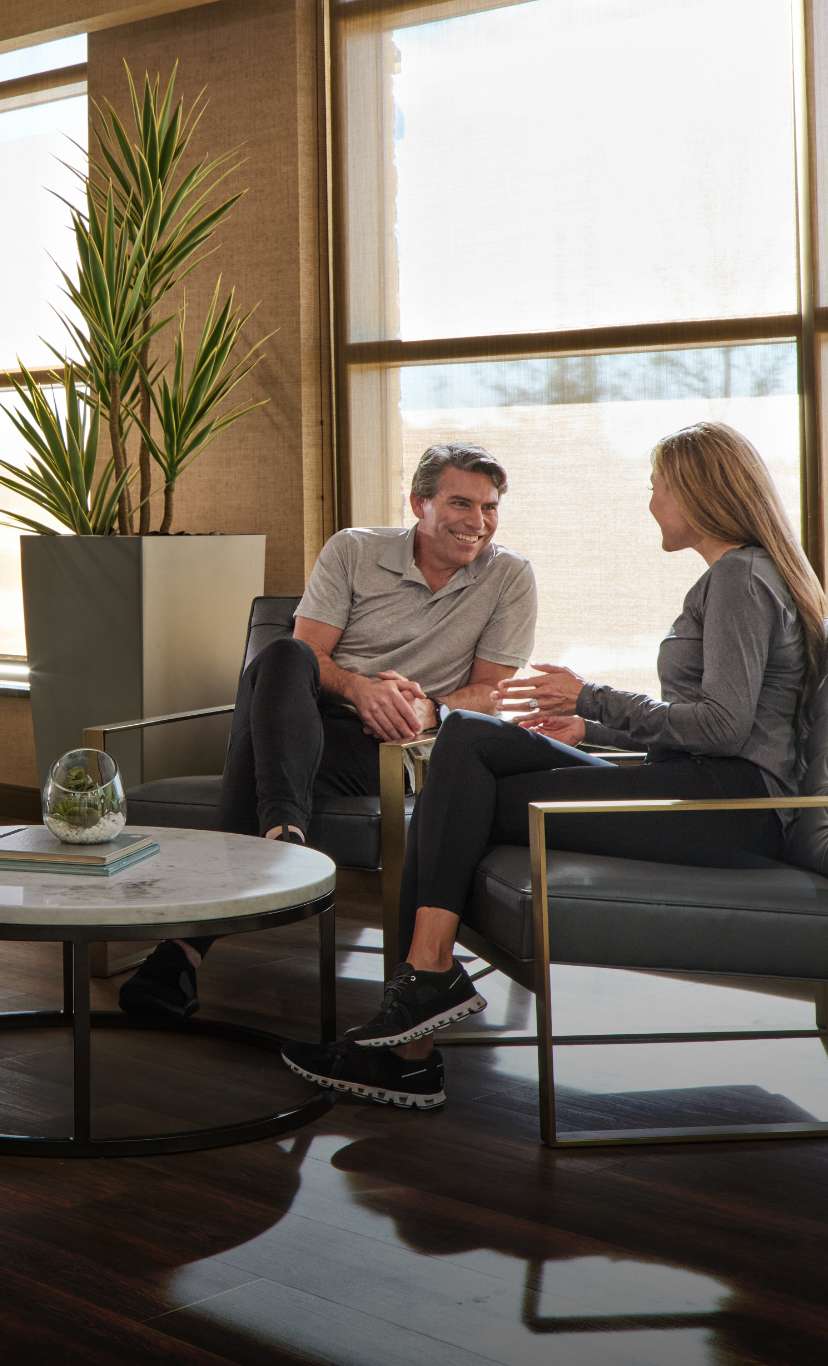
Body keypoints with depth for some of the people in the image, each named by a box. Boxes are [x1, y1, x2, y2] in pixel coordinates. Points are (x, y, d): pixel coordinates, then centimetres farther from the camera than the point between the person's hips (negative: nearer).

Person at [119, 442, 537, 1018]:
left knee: (263, 765, -33)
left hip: (385, 745, -2)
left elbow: (489, 690, 6)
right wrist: (358, 688, -20)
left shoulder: (510, 576, 8)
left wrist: (428, 709, -16)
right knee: (281, 658, -35)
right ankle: (283, 830, -50)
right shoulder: (352, 550, 8)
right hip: (312, 716, 2)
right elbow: (307, 652, 2)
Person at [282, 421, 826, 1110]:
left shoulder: (740, 575, -6)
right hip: (701, 789, 9)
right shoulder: (735, 575, 26)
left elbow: (723, 724, -17)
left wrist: (593, 699, -10)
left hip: (731, 797, -9)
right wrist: (590, 729, 20)